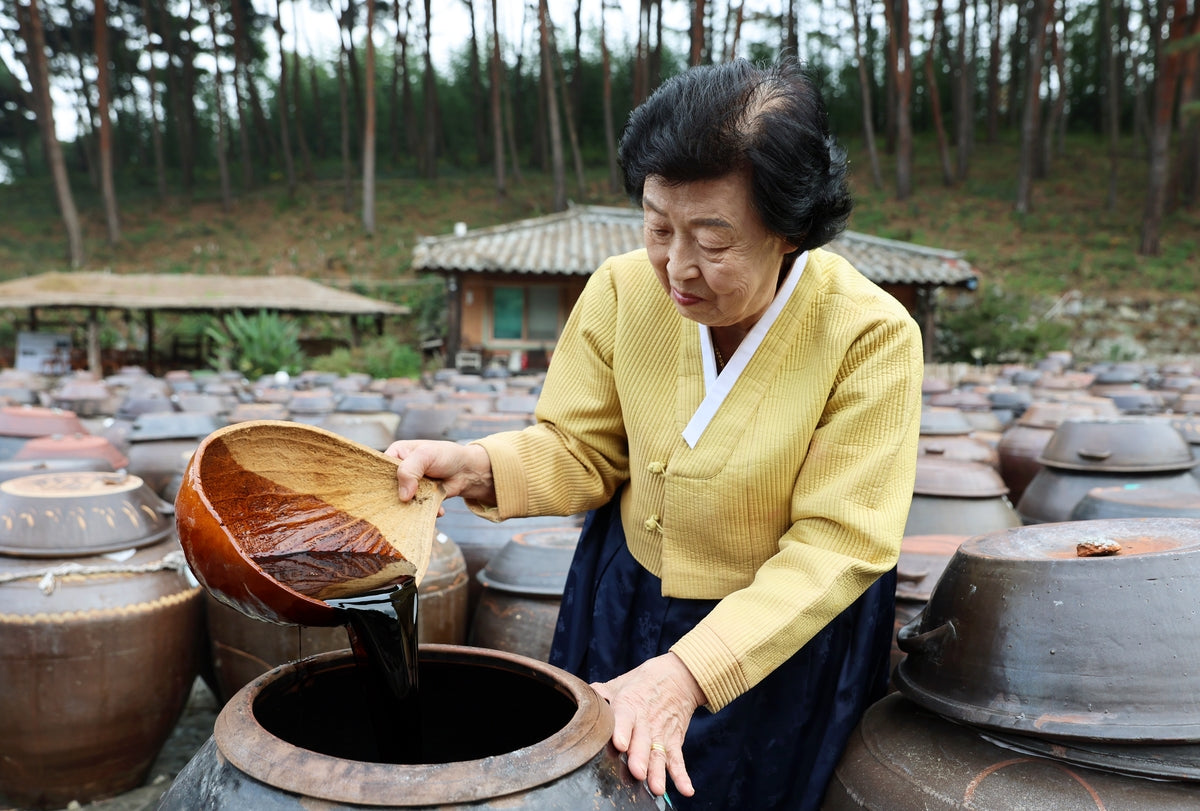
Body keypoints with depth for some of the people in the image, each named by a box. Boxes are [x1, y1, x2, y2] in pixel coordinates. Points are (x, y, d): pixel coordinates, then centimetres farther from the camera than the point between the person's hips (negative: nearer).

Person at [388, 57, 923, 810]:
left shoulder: (871, 336, -25)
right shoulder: (623, 289, -16)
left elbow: (837, 545, -24)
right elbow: (582, 451, -6)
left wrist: (688, 672, -34)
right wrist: (479, 467, -28)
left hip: (784, 635, -2)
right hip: (625, 603, 3)